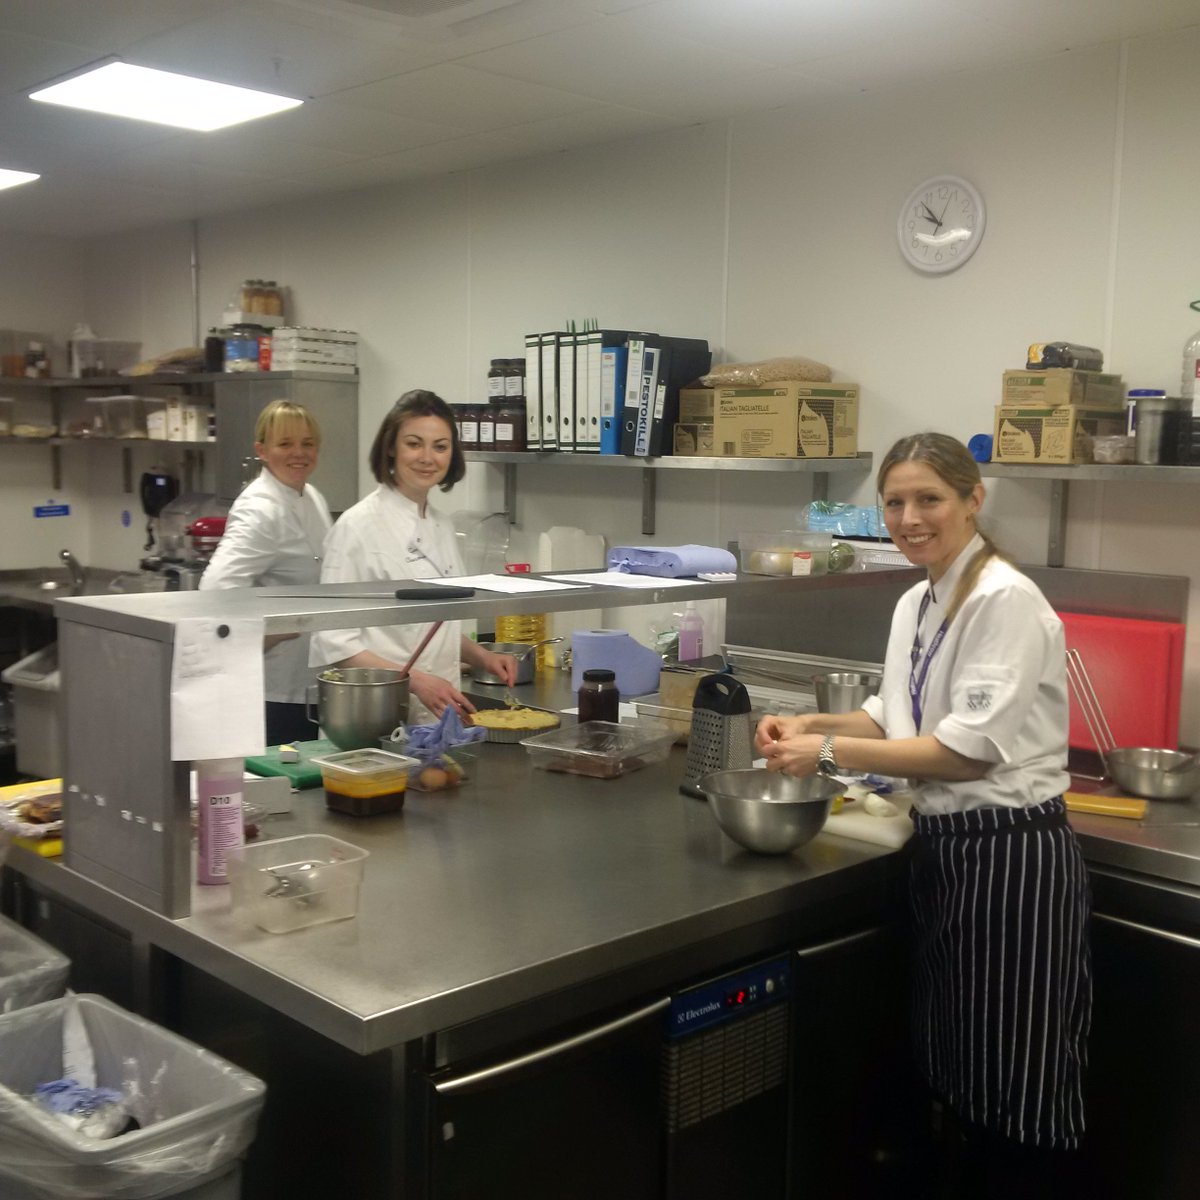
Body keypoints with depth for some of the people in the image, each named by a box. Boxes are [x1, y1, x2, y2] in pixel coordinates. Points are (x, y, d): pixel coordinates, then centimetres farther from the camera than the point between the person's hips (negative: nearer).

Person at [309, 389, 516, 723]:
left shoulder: (442, 527, 10)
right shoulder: (358, 526, -10)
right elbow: (334, 644, -13)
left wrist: (482, 657, 5)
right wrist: (415, 681, -21)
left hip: (439, 717, 6)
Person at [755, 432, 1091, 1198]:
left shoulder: (1006, 601, -18)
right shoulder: (917, 604, 9)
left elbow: (969, 750, -23)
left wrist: (830, 752, -19)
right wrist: (814, 725, 1)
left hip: (1013, 854, -9)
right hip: (945, 846, 9)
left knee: (1016, 1079, 5)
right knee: (956, 1065, 20)